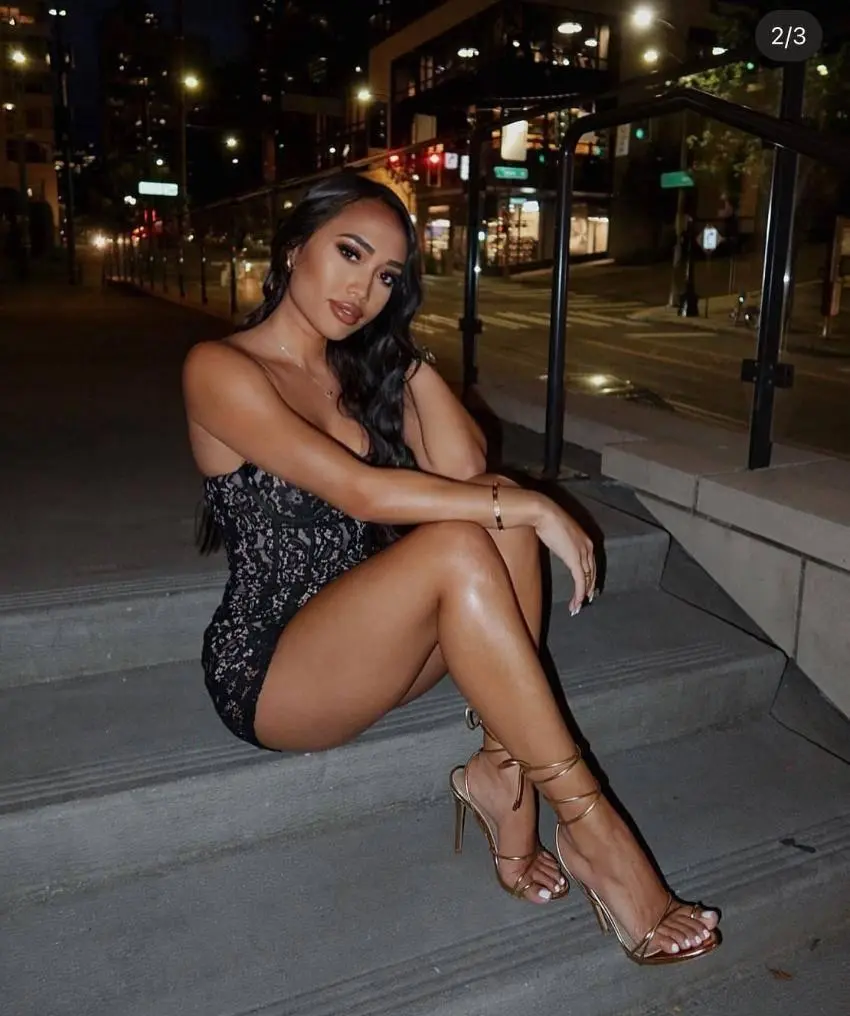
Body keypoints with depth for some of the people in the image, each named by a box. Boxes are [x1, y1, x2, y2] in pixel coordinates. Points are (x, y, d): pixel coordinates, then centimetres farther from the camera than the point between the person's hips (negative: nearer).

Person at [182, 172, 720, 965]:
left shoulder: (359, 373, 12)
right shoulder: (219, 369, -10)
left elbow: (465, 470, -3)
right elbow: (359, 490, -23)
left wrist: (410, 362, -4)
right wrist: (527, 506, -22)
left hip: (365, 648, 7)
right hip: (266, 672, -6)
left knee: (501, 515, -18)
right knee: (456, 545, -30)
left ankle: (504, 772, -18)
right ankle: (588, 825, -21)